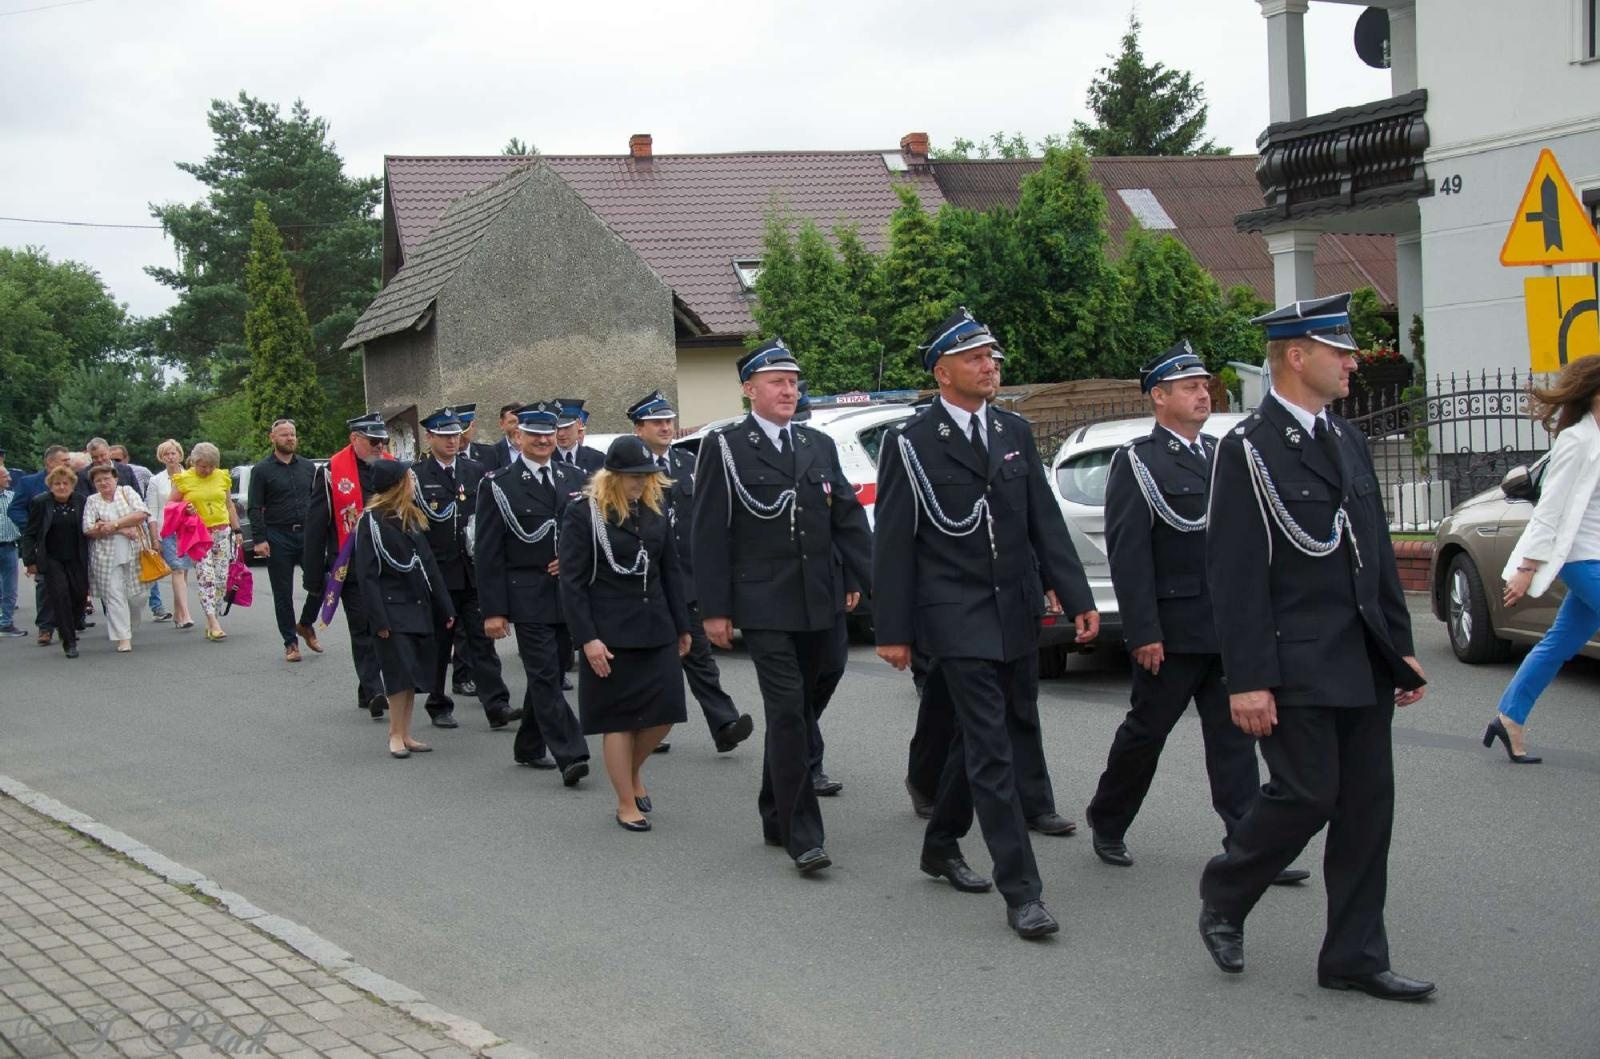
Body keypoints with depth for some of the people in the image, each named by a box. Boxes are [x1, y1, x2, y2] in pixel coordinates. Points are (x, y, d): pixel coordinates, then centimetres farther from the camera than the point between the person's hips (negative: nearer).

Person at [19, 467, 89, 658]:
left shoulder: (81, 502, 0)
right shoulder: (40, 503, -5)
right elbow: (29, 535, -1)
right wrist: (30, 561, -5)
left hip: (76, 560, 3)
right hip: (51, 560, -2)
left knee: (80, 596, 3)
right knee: (60, 596, -12)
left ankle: (69, 626, 35)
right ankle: (69, 642, -5)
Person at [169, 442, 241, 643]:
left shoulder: (223, 477, 9)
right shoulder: (183, 479, -1)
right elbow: (170, 506, 4)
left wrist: (236, 530, 14)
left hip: (222, 533, 4)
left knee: (221, 578, 1)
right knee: (205, 577, -14)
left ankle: (212, 623, 9)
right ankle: (214, 623, -20)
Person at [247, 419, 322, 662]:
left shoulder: (308, 467, 12)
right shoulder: (262, 470, 0)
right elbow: (254, 508, -3)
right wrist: (259, 539, -12)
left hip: (307, 534, 3)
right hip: (278, 537, -3)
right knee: (283, 593, 2)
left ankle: (305, 624, 19)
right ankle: (290, 643, 11)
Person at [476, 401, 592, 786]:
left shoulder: (574, 479, 11)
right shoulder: (498, 485, -3)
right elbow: (488, 553, -6)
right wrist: (493, 610, -11)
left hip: (569, 593, 5)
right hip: (528, 596, -5)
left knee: (548, 673, 14)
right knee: (545, 675, -8)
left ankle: (528, 747, 28)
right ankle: (570, 755, -12)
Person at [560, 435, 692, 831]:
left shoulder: (657, 509, 9)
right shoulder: (584, 512, -7)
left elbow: (671, 571, 14)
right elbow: (572, 581, -9)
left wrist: (682, 627, 12)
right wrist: (587, 638, -15)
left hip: (655, 627, 5)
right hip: (610, 632, -5)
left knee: (664, 713, 3)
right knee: (618, 718, 1)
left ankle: (633, 772, 31)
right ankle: (626, 804, 12)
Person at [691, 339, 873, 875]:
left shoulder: (820, 445, 12)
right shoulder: (724, 448, -2)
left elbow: (849, 521, 11)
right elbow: (710, 534, -4)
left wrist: (882, 586, 1)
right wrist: (714, 609, -8)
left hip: (819, 605, 5)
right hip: (764, 605, -5)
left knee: (795, 711, 13)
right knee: (788, 711, -11)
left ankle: (776, 817, 27)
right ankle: (803, 835, -8)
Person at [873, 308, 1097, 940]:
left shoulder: (1014, 432, 9)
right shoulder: (911, 444, -6)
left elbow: (1045, 522, 9)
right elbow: (893, 544, -5)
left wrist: (1076, 597, 0)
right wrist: (893, 632, -8)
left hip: (1017, 614, 6)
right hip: (957, 619, -6)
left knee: (980, 738, 15)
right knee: (991, 749, -8)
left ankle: (941, 847, 35)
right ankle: (1021, 892, -5)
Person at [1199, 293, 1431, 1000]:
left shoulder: (1346, 440, 14)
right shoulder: (1248, 449, -10)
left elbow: (1377, 553, 18)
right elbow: (1234, 576, -14)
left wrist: (1399, 649, 14)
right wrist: (1248, 679, -17)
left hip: (1363, 663, 8)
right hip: (1297, 666, -7)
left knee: (1367, 806, 7)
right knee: (1306, 795, -6)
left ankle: (1354, 958, 15)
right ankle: (1223, 899, 19)